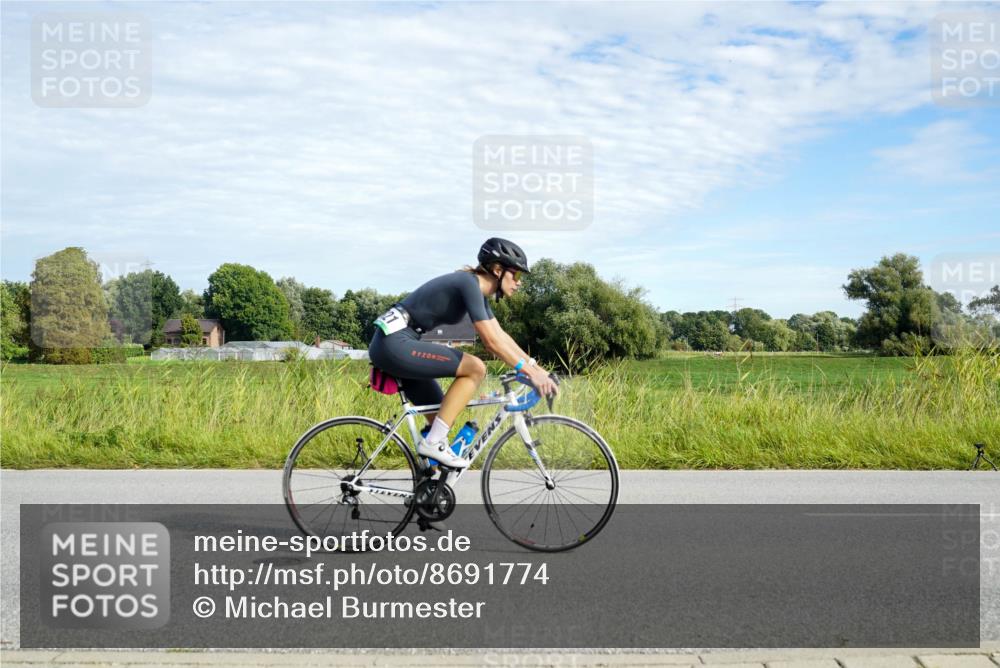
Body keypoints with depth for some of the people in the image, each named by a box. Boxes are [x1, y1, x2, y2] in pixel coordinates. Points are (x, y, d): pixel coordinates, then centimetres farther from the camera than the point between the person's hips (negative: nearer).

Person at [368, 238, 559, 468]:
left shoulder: (478, 290, 15)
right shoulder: (469, 283, -14)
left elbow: (500, 336, 17)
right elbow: (491, 341, -20)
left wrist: (536, 367, 11)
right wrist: (529, 371, -17)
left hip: (391, 345, 10)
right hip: (395, 344, -10)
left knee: (441, 418, 10)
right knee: (475, 368, -13)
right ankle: (433, 442, -11)